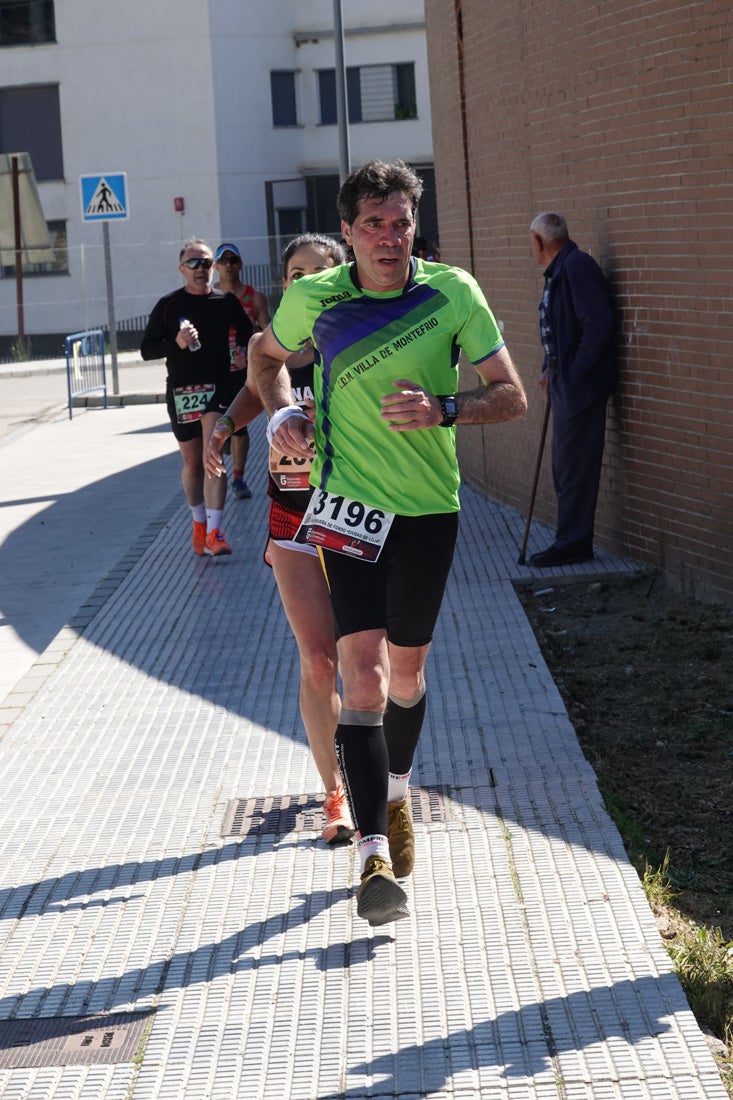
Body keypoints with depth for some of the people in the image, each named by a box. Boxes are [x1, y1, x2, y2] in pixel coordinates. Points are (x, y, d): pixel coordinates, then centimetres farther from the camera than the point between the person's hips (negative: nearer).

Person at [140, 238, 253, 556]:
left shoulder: (226, 302, 5)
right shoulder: (168, 305, 1)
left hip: (219, 386, -1)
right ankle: (199, 524, 33)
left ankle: (213, 533, -20)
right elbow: (147, 349, 0)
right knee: (192, 463, 13)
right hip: (181, 390, 1)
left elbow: (247, 333, 21)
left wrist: (244, 353, 0)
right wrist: (176, 343, -18)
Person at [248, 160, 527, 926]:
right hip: (350, 506, -2)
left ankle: (395, 795, 45)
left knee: (407, 668, 17)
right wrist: (280, 413, -2)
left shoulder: (452, 292, -6)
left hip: (429, 509, 2)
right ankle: (375, 858, -18)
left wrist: (443, 409, -23)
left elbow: (511, 396, -5)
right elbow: (266, 352, 17)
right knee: (363, 674, -15)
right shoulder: (312, 300, -5)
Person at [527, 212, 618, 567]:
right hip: (565, 385, 10)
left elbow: (598, 325, -23)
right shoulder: (558, 271, 14)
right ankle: (572, 540, 21)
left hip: (580, 385, -10)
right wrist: (549, 369, 11)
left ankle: (572, 543, 1)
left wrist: (574, 374, -18)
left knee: (573, 466, -5)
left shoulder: (577, 267, -16)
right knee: (565, 465, 14)